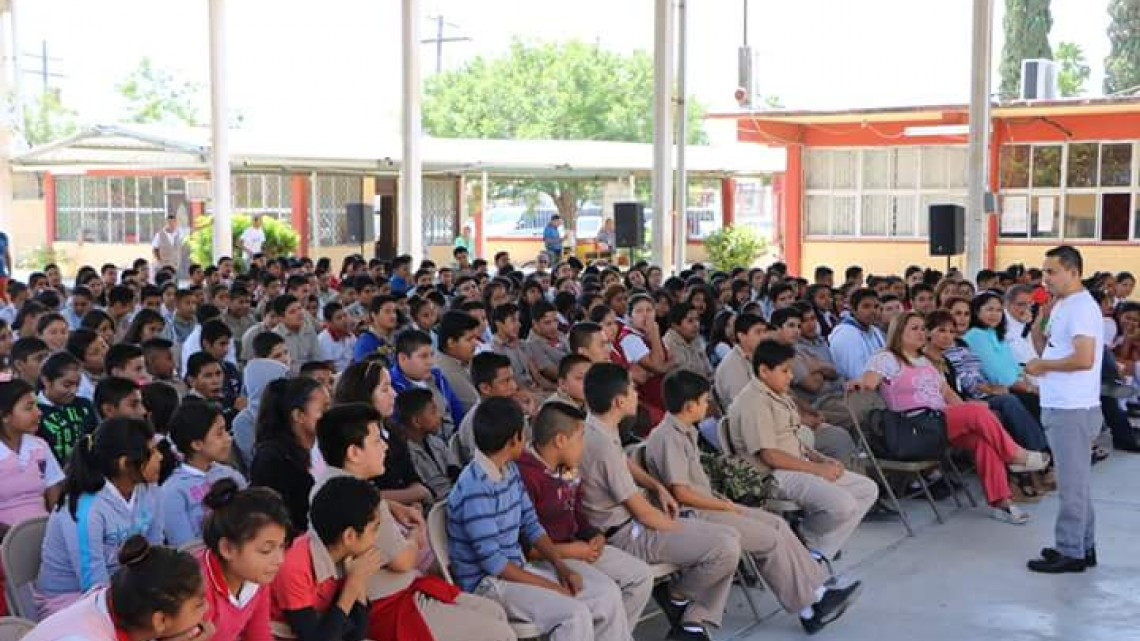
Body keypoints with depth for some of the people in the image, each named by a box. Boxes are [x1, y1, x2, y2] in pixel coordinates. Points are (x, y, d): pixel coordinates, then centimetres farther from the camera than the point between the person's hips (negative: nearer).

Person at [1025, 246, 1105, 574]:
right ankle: (1083, 546, 25)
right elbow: (1042, 345, 21)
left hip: (1073, 410, -10)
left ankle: (1070, 552, 5)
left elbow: (1084, 359, -25)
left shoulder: (1082, 307, -16)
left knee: (1071, 484, -2)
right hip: (1060, 408, 10)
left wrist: (1043, 366, -13)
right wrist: (1043, 313, 8)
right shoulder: (1062, 306, 14)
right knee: (1075, 481, 16)